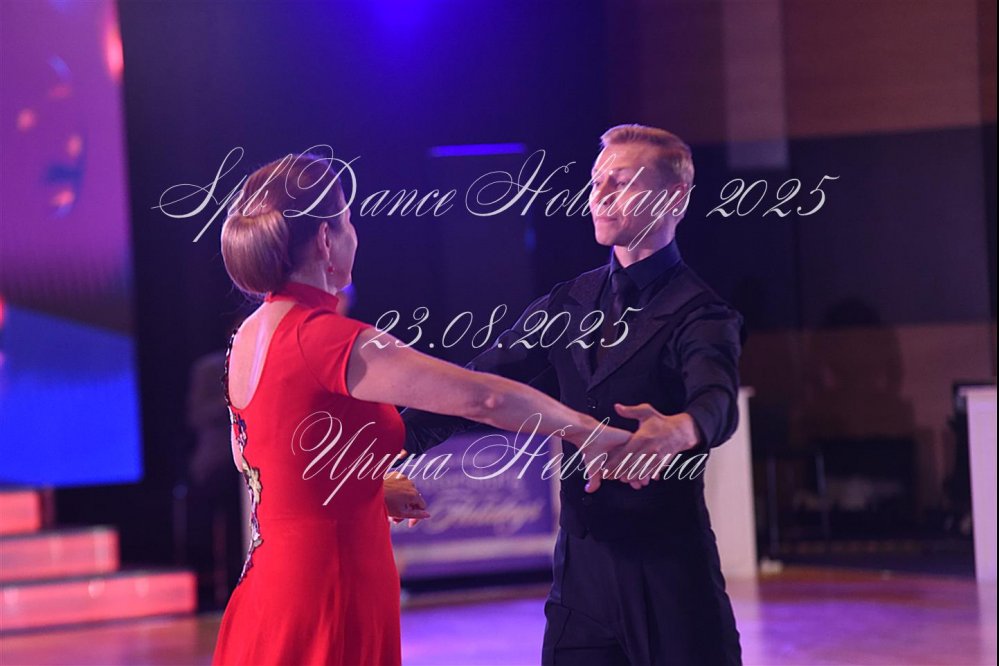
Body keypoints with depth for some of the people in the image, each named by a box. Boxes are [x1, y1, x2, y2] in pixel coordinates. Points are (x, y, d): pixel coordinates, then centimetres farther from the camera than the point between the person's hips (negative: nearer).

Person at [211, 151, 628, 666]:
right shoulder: (321, 338, -20)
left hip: (272, 592, 9)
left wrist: (370, 488, 27)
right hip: (328, 613, -9)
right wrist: (598, 434, -11)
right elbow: (483, 398, -22)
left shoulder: (249, 336, 8)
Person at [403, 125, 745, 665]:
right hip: (582, 566, 5)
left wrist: (675, 431, -51)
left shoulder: (699, 315, -7)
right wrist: (393, 440, -7)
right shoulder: (570, 304, 12)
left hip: (668, 570, -5)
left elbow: (716, 399, -26)